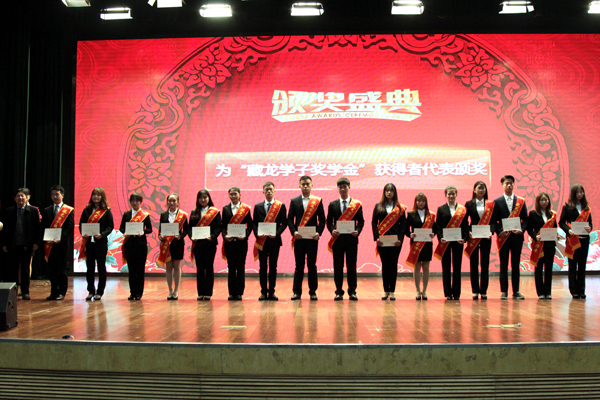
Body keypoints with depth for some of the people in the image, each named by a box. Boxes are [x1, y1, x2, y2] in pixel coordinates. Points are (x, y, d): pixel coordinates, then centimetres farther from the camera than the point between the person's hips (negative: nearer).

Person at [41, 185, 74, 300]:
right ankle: (53, 292, 13)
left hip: (62, 243, -4)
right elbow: (43, 227, 10)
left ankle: (62, 292, 6)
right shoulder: (46, 210, 14)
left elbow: (70, 227, -5)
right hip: (49, 244, 4)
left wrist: (61, 238, -17)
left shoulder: (68, 210, 3)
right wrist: (46, 239, -7)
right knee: (51, 269, 6)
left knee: (62, 269, 0)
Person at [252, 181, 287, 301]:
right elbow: (254, 223, 8)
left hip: (274, 240, -1)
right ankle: (263, 292, 8)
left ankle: (271, 292, 8)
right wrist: (257, 233, -9)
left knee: (273, 266, 2)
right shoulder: (258, 206, 10)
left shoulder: (281, 206, 5)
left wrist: (276, 233, -13)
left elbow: (284, 223, 2)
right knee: (263, 267, 3)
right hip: (261, 240, 1)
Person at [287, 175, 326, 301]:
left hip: (312, 238, 0)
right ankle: (297, 292, 9)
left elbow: (322, 219, 4)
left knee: (312, 265, 4)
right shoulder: (294, 201, 8)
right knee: (299, 266, 4)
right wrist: (294, 232, -9)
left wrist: (319, 232, -10)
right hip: (298, 238, 1)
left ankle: (313, 292, 10)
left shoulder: (318, 201, 6)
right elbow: (290, 219, 5)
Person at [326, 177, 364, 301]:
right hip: (337, 239, 1)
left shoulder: (357, 204, 6)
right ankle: (339, 292, 10)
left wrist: (357, 231, -12)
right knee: (338, 267, 3)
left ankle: (352, 292, 11)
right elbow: (329, 221, 7)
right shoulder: (333, 204, 9)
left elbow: (361, 221, 6)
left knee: (351, 266, 3)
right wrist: (332, 230, -11)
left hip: (351, 238, -1)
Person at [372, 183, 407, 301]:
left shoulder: (400, 208, 7)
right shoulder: (378, 207, 10)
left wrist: (400, 239, -10)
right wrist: (376, 237, -8)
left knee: (393, 264, 0)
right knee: (385, 265, 5)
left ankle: (392, 291, 5)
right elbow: (374, 223, 5)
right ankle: (386, 291, 10)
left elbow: (403, 224, 2)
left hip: (395, 241, -1)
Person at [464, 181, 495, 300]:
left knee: (485, 264, 3)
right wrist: (468, 232, -12)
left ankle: (483, 291, 9)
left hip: (486, 237, 1)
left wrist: (490, 231, -15)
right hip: (473, 237, 0)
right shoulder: (469, 204, 5)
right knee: (474, 264, 2)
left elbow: (493, 221, 3)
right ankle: (475, 291, 7)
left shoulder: (490, 204, 6)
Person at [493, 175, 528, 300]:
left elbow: (525, 219, 7)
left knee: (516, 264, 6)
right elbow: (494, 220, 1)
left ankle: (516, 291, 12)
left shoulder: (521, 201, 8)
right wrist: (499, 232, -14)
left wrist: (522, 230, -10)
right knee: (504, 265, 2)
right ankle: (504, 291, 7)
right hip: (503, 237, -1)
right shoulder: (497, 202, 4)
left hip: (517, 236, 1)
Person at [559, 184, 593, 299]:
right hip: (572, 239, -3)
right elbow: (561, 222, -1)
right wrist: (568, 230, -19)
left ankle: (581, 290, 12)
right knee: (572, 265, 2)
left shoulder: (586, 208, 11)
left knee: (582, 265, 5)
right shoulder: (567, 207, 2)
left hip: (584, 239, 3)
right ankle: (574, 290, 6)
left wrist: (590, 228, -10)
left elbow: (590, 222, 12)